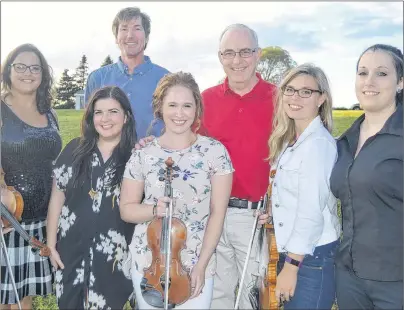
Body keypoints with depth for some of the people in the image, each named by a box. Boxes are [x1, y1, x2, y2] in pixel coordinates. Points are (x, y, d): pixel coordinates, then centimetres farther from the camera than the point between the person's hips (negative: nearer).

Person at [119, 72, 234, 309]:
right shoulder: (143, 155, -3)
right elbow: (127, 209, 2)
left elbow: (218, 212, -7)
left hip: (196, 265, -1)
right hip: (148, 264, 2)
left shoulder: (214, 151, -7)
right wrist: (154, 210, -18)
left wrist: (201, 265, -11)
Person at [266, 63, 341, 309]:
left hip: (313, 255, -8)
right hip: (292, 250, 8)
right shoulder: (291, 141, 8)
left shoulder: (318, 143, -18)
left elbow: (311, 212, -21)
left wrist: (291, 267, -18)